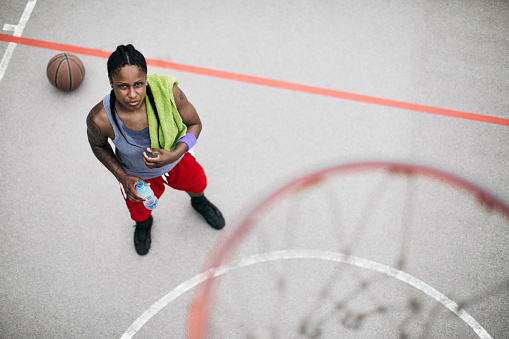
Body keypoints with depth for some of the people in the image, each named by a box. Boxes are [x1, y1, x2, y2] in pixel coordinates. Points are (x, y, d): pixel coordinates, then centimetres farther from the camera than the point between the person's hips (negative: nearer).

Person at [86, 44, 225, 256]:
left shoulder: (169, 93, -38)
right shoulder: (100, 119, -38)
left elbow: (194, 123, -19)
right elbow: (98, 144, -12)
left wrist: (175, 154, -35)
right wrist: (122, 177, -18)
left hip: (175, 160, 1)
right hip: (136, 176, -1)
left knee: (198, 184, 31)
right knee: (140, 212, 28)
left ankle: (199, 202, 73)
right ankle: (143, 224, 70)